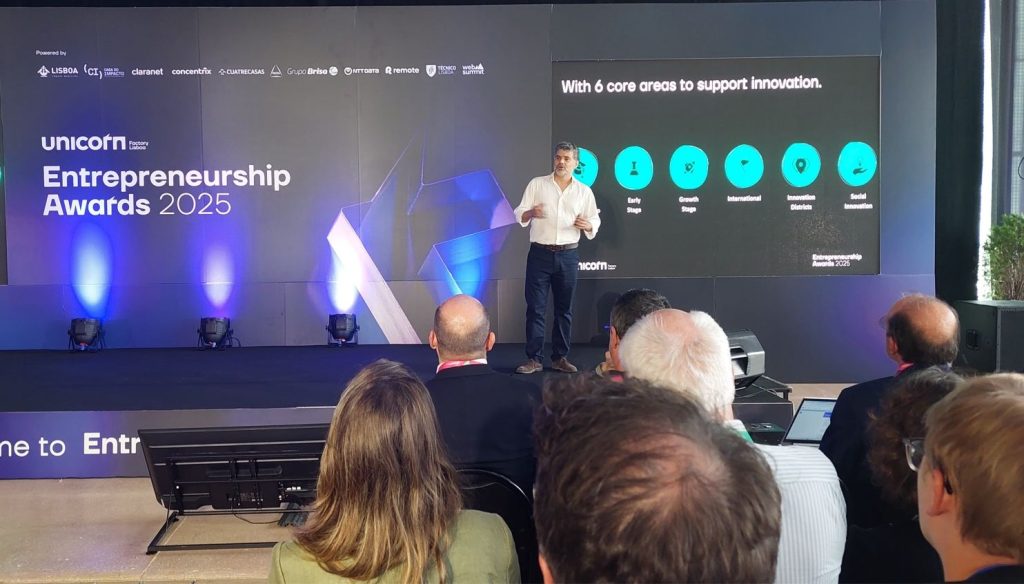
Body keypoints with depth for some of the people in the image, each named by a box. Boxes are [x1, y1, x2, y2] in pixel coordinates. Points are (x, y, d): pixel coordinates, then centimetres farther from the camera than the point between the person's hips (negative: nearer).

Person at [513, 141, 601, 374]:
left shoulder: (584, 191, 8)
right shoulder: (537, 184, 4)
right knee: (535, 308, -3)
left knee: (564, 309, 7)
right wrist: (531, 213, -22)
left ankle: (560, 358, 16)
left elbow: (595, 222, 10)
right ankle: (533, 359, 2)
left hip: (568, 256, 2)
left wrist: (587, 225, -13)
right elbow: (519, 215, 1)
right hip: (540, 253, -2)